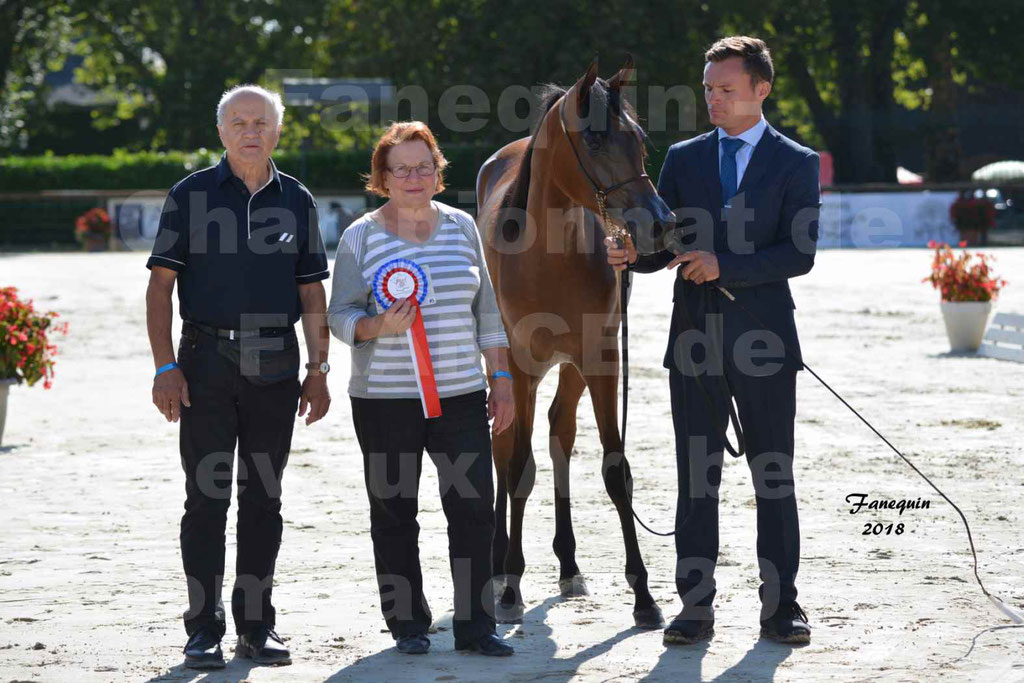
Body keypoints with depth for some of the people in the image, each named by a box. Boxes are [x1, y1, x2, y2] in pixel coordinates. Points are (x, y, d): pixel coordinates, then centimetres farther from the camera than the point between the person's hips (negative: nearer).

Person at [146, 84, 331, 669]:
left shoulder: (296, 201, 8)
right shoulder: (192, 195, 1)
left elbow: (311, 292, 12)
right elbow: (161, 285, -1)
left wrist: (319, 369, 6)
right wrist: (165, 366, -9)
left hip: (276, 366, 3)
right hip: (207, 360, -2)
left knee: (264, 498, 8)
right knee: (207, 498, -2)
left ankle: (257, 625, 16)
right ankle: (205, 629, 4)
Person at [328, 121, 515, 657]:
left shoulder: (462, 227, 9)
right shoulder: (361, 236, -1)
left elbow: (486, 311, 13)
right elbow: (339, 316, -2)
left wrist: (501, 380, 9)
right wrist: (378, 325, -22)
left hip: (461, 394, 2)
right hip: (385, 400, -2)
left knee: (475, 507, -3)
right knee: (394, 513, 4)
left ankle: (475, 625, 5)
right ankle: (407, 624, 15)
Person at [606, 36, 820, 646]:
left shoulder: (796, 163, 0)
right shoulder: (684, 159, 9)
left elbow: (800, 254, -10)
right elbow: (664, 243, 9)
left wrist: (724, 265, -19)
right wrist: (631, 254, -14)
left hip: (763, 340, -3)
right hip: (695, 338, 3)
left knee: (774, 478, 4)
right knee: (696, 478, 5)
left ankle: (781, 605, 11)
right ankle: (697, 606, 9)